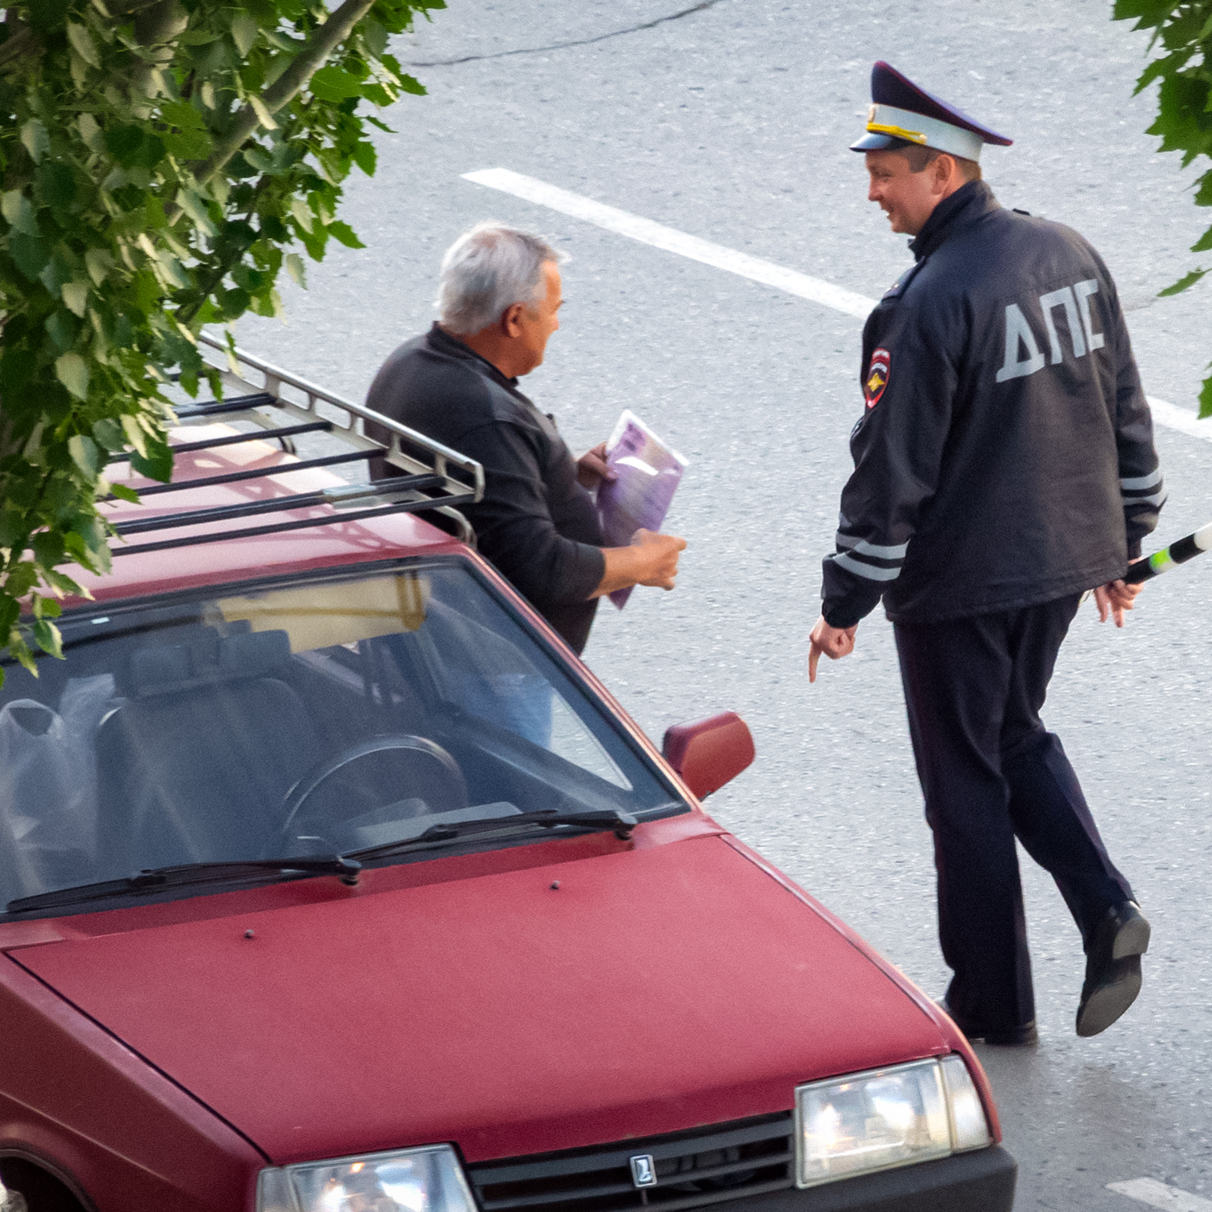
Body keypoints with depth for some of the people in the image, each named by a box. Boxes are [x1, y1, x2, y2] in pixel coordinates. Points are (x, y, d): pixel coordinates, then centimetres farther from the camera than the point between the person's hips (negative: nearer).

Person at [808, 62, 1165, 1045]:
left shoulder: (928, 303, -22)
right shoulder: (1071, 256, 2)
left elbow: (891, 473, -20)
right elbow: (1125, 411, 10)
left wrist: (843, 605, -10)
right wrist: (1123, 547, 21)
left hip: (958, 578, -7)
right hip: (1065, 559, 7)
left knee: (967, 779, 7)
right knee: (1017, 736, 25)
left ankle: (994, 1003, 15)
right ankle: (1105, 908, 5)